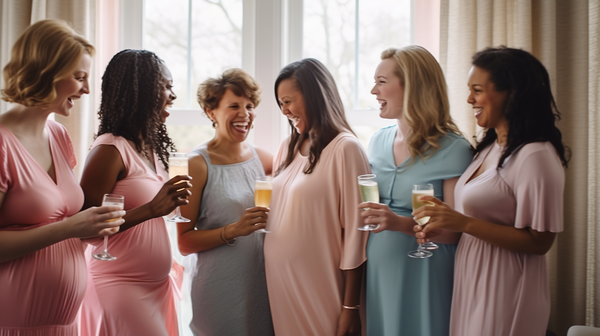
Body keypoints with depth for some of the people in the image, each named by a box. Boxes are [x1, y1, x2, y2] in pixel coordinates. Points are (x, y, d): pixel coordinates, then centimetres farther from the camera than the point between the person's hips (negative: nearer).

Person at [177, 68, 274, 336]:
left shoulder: (261, 158, 5)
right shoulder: (199, 164, -8)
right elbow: (184, 242, -11)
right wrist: (233, 230, -22)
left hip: (264, 284, 5)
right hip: (220, 291, -5)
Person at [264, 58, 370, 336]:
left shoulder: (345, 148, -11)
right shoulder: (288, 147, 9)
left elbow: (355, 232, -13)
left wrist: (350, 308, -12)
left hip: (319, 289, -6)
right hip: (278, 281, 6)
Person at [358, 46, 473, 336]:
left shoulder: (453, 150, -11)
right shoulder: (378, 141, 9)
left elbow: (456, 230, -14)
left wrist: (402, 223, -26)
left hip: (423, 276, -5)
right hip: (378, 271, 6)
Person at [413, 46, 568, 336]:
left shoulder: (536, 157, -19)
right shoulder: (491, 147, 9)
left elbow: (539, 241, -21)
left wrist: (465, 223, -25)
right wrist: (440, 225, -1)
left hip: (504, 289, -8)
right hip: (471, 279, 8)